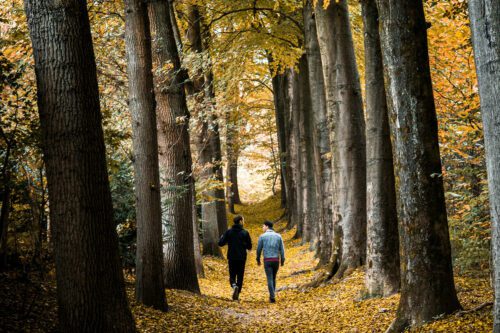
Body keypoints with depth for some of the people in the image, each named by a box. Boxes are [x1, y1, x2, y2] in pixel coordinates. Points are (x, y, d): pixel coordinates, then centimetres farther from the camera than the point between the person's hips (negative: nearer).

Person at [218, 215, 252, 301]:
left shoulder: (228, 232, -3)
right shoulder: (245, 233, -5)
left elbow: (221, 243, -6)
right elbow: (249, 247, -3)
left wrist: (221, 238, 15)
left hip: (231, 258, 1)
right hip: (241, 258, -1)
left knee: (232, 275, 11)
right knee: (240, 276, 8)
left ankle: (234, 286, -19)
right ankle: (237, 294, 4)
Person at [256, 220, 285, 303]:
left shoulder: (262, 236, -2)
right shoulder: (278, 236, 4)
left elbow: (259, 249, 3)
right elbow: (282, 249, 3)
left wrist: (258, 260, 17)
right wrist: (282, 260, 11)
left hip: (267, 260, -3)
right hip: (276, 260, 3)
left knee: (270, 279, 0)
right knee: (273, 278, 20)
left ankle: (272, 297, -7)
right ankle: (272, 295, 25)